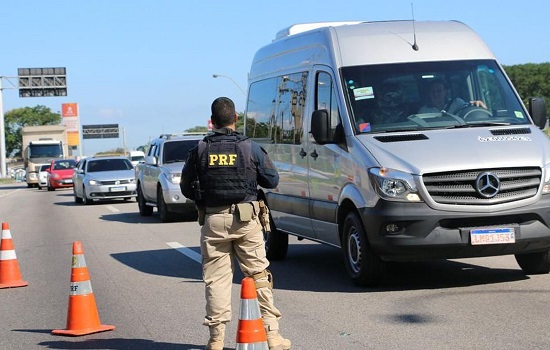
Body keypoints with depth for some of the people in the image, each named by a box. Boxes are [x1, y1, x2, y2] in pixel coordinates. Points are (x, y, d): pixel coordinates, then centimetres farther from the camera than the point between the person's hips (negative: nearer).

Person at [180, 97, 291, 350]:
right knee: (258, 275, 5)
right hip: (245, 220, -1)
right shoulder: (250, 148, -2)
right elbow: (272, 180, 5)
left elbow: (186, 187, 5)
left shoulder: (199, 151, 1)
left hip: (213, 220, 1)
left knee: (216, 279, 5)